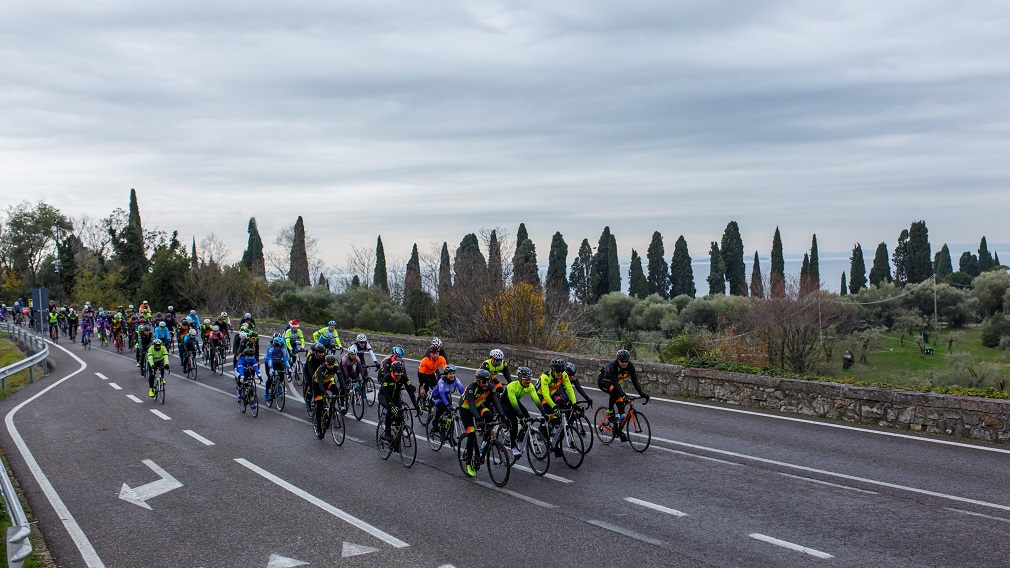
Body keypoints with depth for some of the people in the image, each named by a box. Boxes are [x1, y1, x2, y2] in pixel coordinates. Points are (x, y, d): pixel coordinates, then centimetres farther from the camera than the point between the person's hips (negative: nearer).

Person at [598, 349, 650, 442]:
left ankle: (620, 431, 1)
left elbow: (635, 380, -26)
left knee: (621, 403, -8)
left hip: (615, 383, 6)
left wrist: (641, 393, -39)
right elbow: (615, 383, -45)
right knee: (615, 391, -38)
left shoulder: (630, 366, -22)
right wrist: (623, 394, -58)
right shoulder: (612, 366, -37)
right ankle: (609, 412, -17)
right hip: (603, 381, -6)